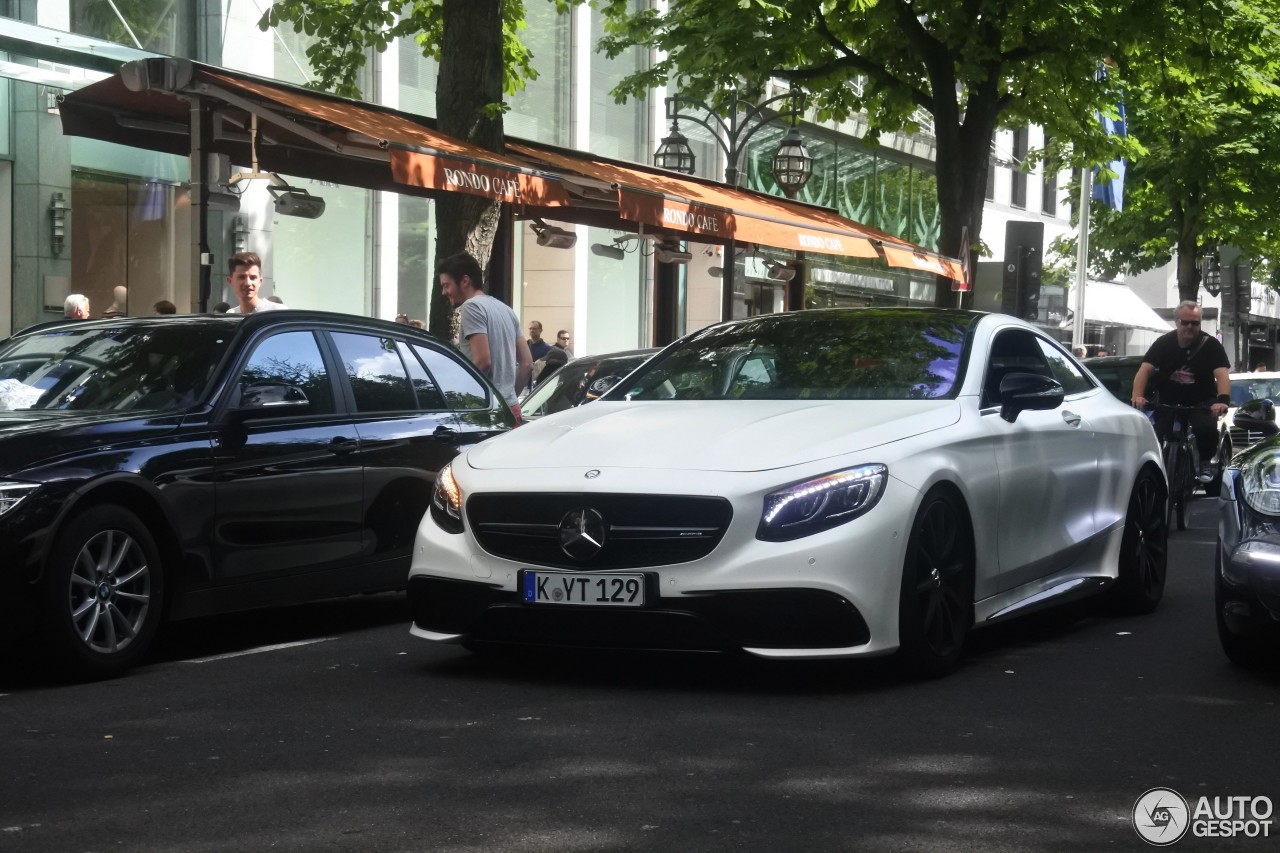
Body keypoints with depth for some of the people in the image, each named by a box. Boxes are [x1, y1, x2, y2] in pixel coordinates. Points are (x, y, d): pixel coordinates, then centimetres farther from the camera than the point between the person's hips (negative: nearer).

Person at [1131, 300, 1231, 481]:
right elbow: (1145, 370, -17)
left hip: (1201, 400, -2)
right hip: (1169, 399, 2)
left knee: (1207, 428, -29)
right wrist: (1138, 396, -36)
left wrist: (1223, 400, -46)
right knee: (1155, 433, -18)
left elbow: (1222, 375, -26)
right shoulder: (1164, 343, -8)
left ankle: (1205, 463, -1)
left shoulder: (1210, 345, -13)